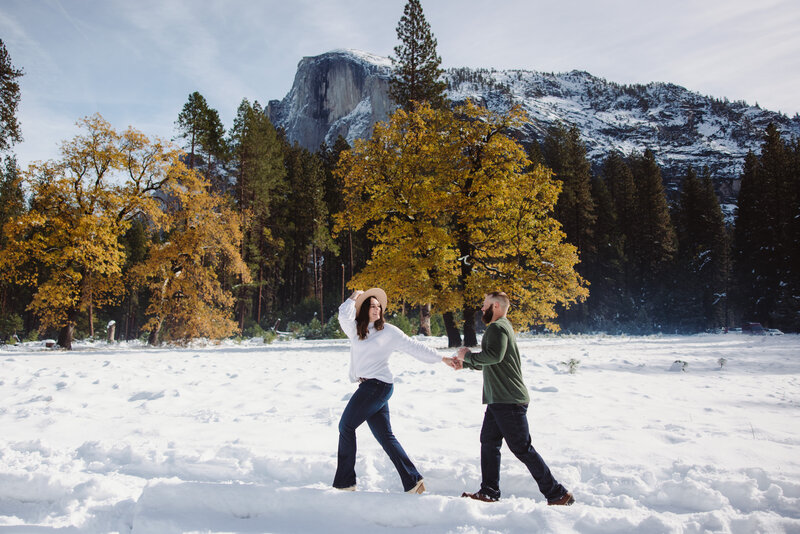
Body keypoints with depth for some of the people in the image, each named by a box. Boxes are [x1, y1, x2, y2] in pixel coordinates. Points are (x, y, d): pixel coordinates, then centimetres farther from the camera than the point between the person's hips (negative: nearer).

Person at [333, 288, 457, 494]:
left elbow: (414, 347, 1)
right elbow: (344, 315, -5)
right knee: (385, 436, 5)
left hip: (378, 385, -6)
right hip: (367, 386, 6)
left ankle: (345, 482, 7)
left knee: (346, 426, -3)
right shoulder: (355, 330, 13)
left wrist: (442, 359, -1)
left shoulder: (389, 331, 1)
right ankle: (412, 480, 9)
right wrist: (354, 297, 8)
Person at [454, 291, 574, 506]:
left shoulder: (497, 328, -13)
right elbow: (489, 364, 30)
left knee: (522, 448, -7)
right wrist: (465, 363, 23)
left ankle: (557, 494, 1)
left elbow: (494, 356, -31)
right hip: (499, 400, 11)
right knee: (489, 442, 12)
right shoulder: (502, 327, 22)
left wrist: (468, 355, -17)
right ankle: (489, 492, 19)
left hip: (509, 401, -11)